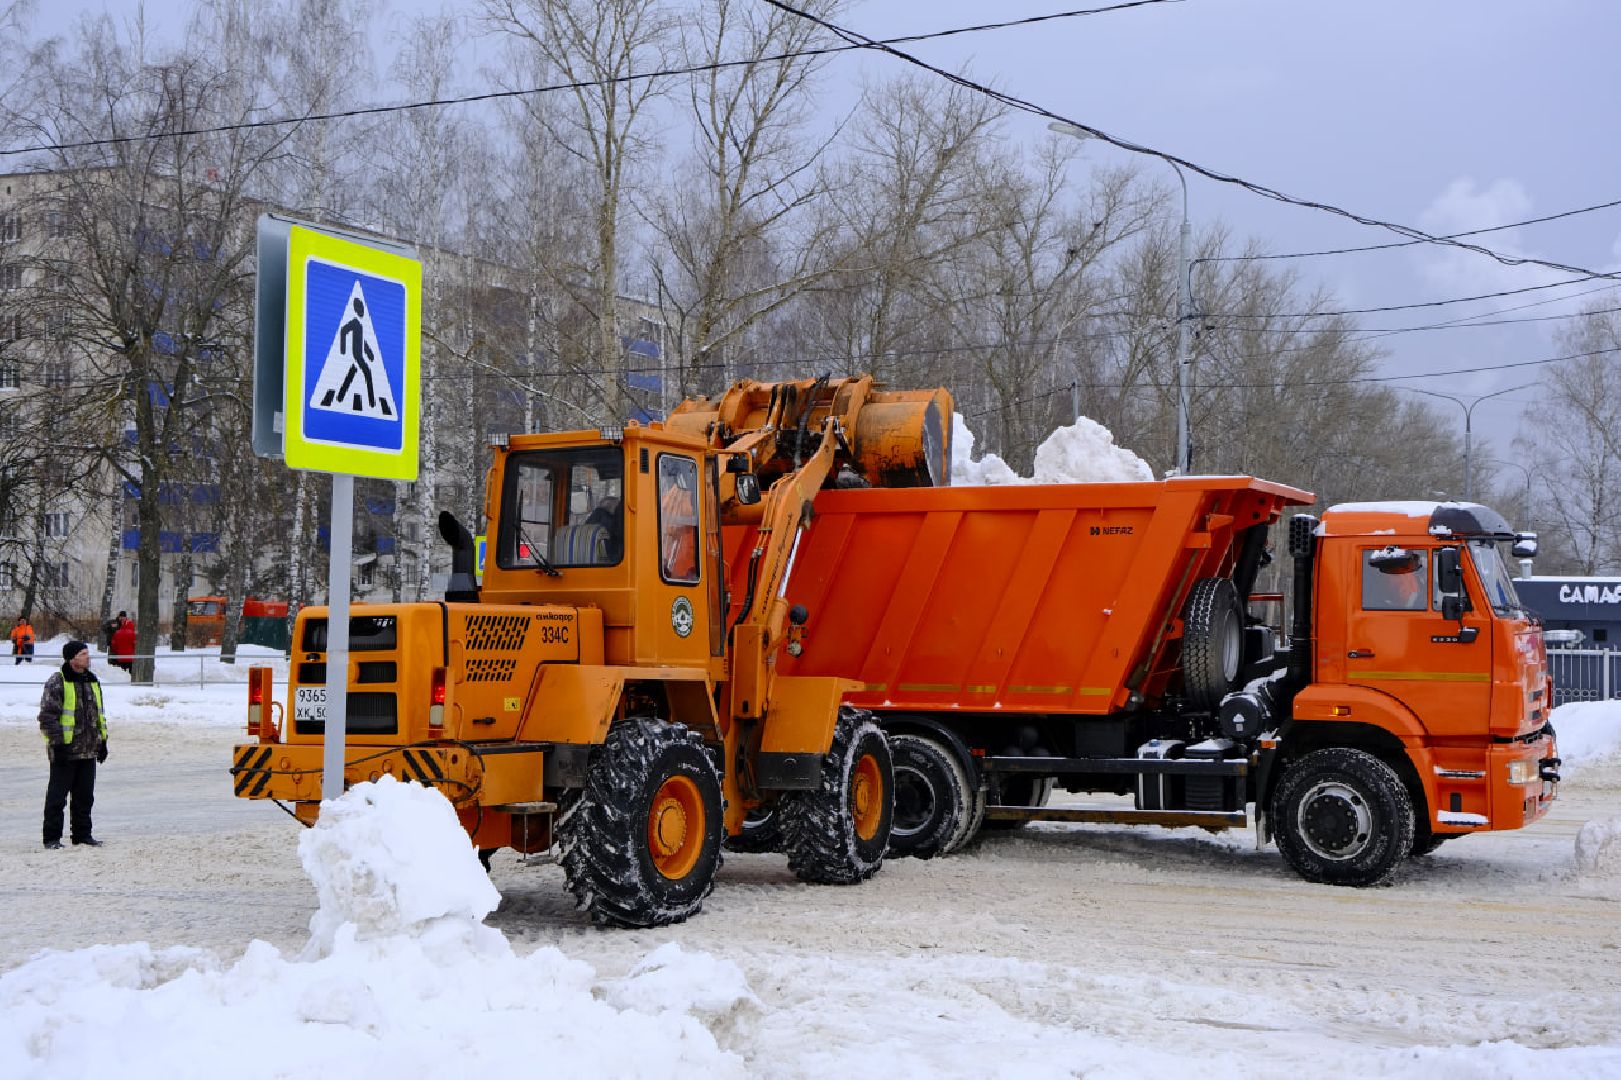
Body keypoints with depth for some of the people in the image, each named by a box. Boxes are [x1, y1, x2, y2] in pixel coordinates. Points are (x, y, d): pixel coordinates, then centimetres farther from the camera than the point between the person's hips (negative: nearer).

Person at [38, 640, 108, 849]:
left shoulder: (93, 681, 13)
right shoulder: (57, 682, -10)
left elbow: (100, 713, 21)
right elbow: (48, 715, -13)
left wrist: (102, 741, 17)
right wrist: (58, 743, -17)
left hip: (88, 751, 7)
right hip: (65, 752, -7)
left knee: (85, 796, 12)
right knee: (57, 795, 0)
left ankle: (82, 834, 21)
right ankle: (52, 837, 6)